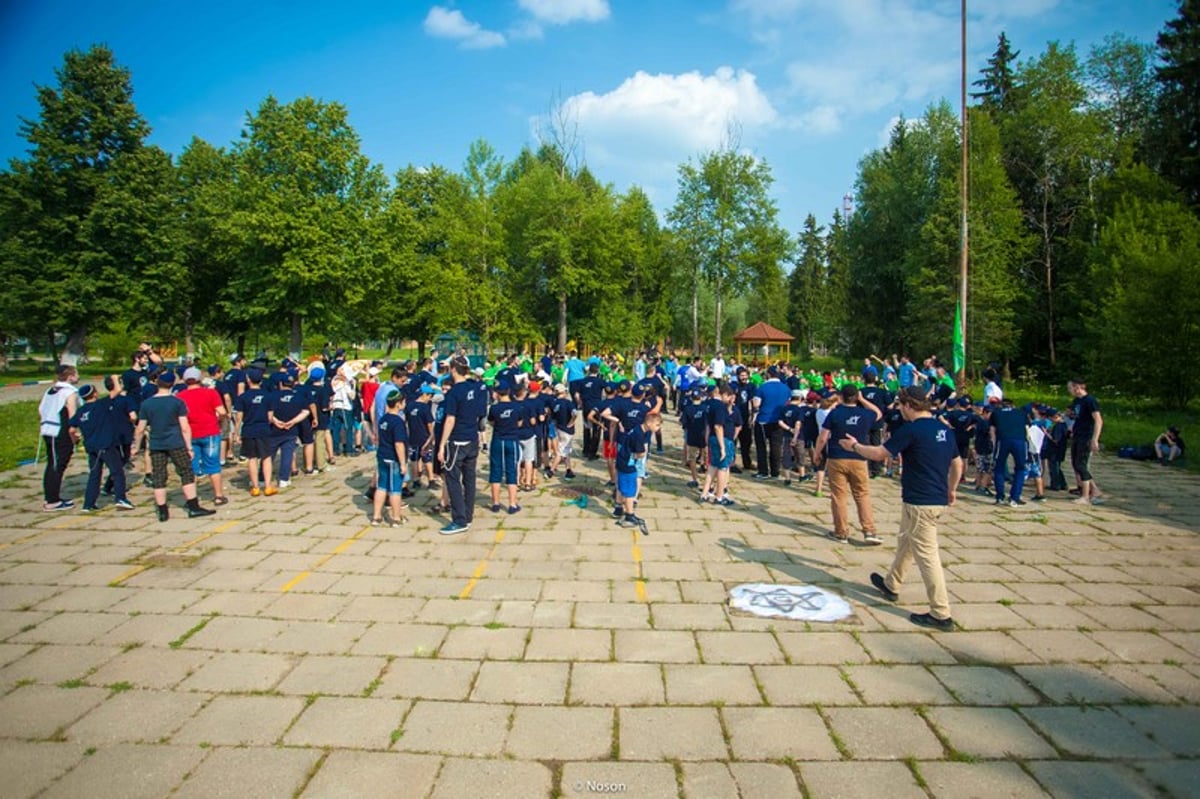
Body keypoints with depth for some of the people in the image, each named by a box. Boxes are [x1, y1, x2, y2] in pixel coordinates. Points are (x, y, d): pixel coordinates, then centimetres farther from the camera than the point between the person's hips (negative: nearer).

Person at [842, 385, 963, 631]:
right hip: (938, 499, 9)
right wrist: (951, 490, 30)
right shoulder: (945, 430, 8)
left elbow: (879, 453, -10)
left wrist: (854, 446, 6)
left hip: (919, 502, -9)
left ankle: (941, 614, 0)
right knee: (905, 542, 25)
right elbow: (957, 464, 17)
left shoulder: (911, 430, -16)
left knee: (926, 555, -4)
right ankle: (891, 585, 42)